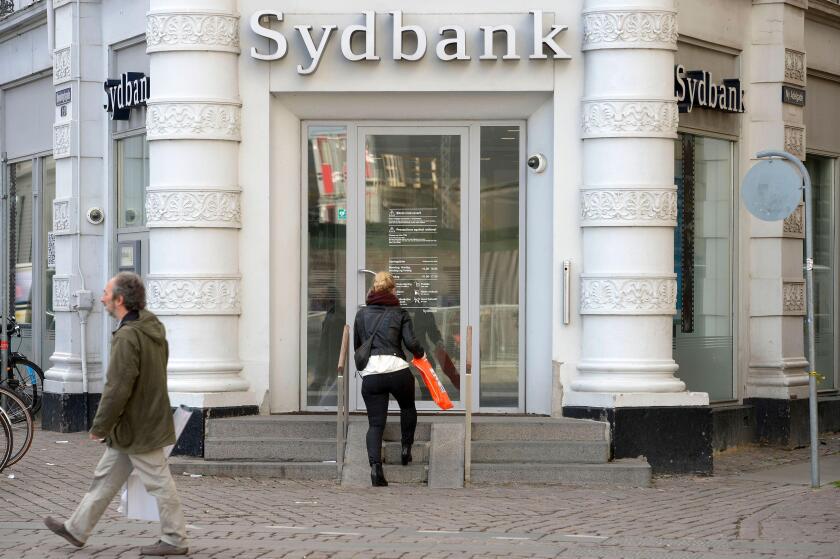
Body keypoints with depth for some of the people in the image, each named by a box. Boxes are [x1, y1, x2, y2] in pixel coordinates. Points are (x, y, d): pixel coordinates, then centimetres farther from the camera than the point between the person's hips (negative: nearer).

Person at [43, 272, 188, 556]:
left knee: (158, 482, 1)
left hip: (136, 427, -10)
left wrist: (99, 427, -13)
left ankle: (174, 540, 10)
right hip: (149, 417, 10)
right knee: (105, 478, 17)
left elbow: (117, 389, -25)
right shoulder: (153, 328, 6)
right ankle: (77, 529, 26)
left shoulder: (127, 337, -25)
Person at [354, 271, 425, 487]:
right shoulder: (400, 313, 7)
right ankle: (406, 448, 26)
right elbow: (411, 342, -3)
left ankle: (375, 465, -18)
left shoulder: (361, 314, 14)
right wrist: (421, 353, 17)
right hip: (397, 369, -1)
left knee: (375, 423, 1)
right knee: (408, 407, 29)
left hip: (370, 374, 1)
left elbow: (356, 345, 19)